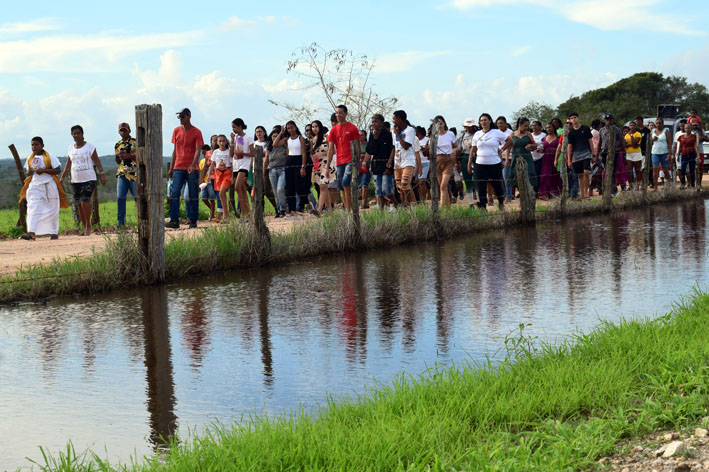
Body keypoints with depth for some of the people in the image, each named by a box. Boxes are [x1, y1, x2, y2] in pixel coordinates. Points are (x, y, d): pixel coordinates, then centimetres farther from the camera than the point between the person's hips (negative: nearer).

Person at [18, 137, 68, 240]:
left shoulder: (50, 157, -6)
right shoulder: (30, 159, 9)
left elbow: (58, 170, -9)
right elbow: (28, 173, 17)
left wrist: (43, 170, -19)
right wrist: (30, 172, -8)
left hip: (49, 186, -3)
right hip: (35, 186, 3)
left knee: (51, 210, 6)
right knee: (33, 209, -10)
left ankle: (54, 233, 18)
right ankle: (31, 233, -19)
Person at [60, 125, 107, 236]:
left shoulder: (90, 147, -2)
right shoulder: (71, 148, 12)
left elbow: (97, 162, -5)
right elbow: (68, 166, 18)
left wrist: (102, 174, -16)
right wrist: (62, 178, 13)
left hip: (89, 179, -5)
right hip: (76, 180, 5)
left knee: (84, 201, -18)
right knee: (79, 204, 4)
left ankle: (88, 226, -6)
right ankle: (85, 228, 10)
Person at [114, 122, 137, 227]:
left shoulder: (135, 143, -2)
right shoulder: (118, 145, 14)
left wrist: (129, 156, -19)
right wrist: (117, 156, -1)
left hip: (134, 174, -4)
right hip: (122, 174, 4)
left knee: (137, 197, 1)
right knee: (120, 197, -3)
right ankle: (120, 221, 1)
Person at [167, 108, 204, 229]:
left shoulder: (196, 132, -4)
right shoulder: (176, 131, 10)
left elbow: (198, 150, -12)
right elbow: (175, 150, 16)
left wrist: (193, 165, -27)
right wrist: (171, 168, 14)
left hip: (192, 169, -3)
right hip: (178, 168, 3)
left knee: (193, 196, 1)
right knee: (174, 193, -8)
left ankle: (193, 221, 9)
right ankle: (174, 221, -9)